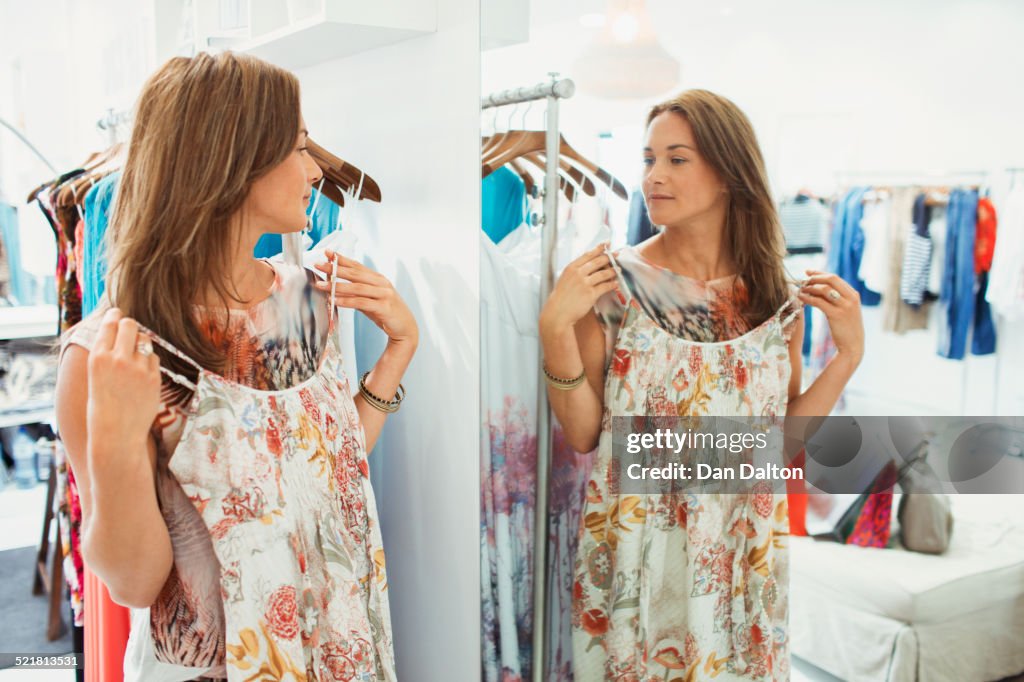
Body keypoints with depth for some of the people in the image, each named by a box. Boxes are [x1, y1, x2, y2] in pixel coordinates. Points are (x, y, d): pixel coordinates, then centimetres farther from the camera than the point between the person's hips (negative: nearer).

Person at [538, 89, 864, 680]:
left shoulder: (778, 298, -2)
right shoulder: (615, 282, -10)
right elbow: (583, 434, -9)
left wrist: (849, 352, -4)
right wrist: (557, 330, -21)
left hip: (742, 558, 3)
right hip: (634, 553, -2)